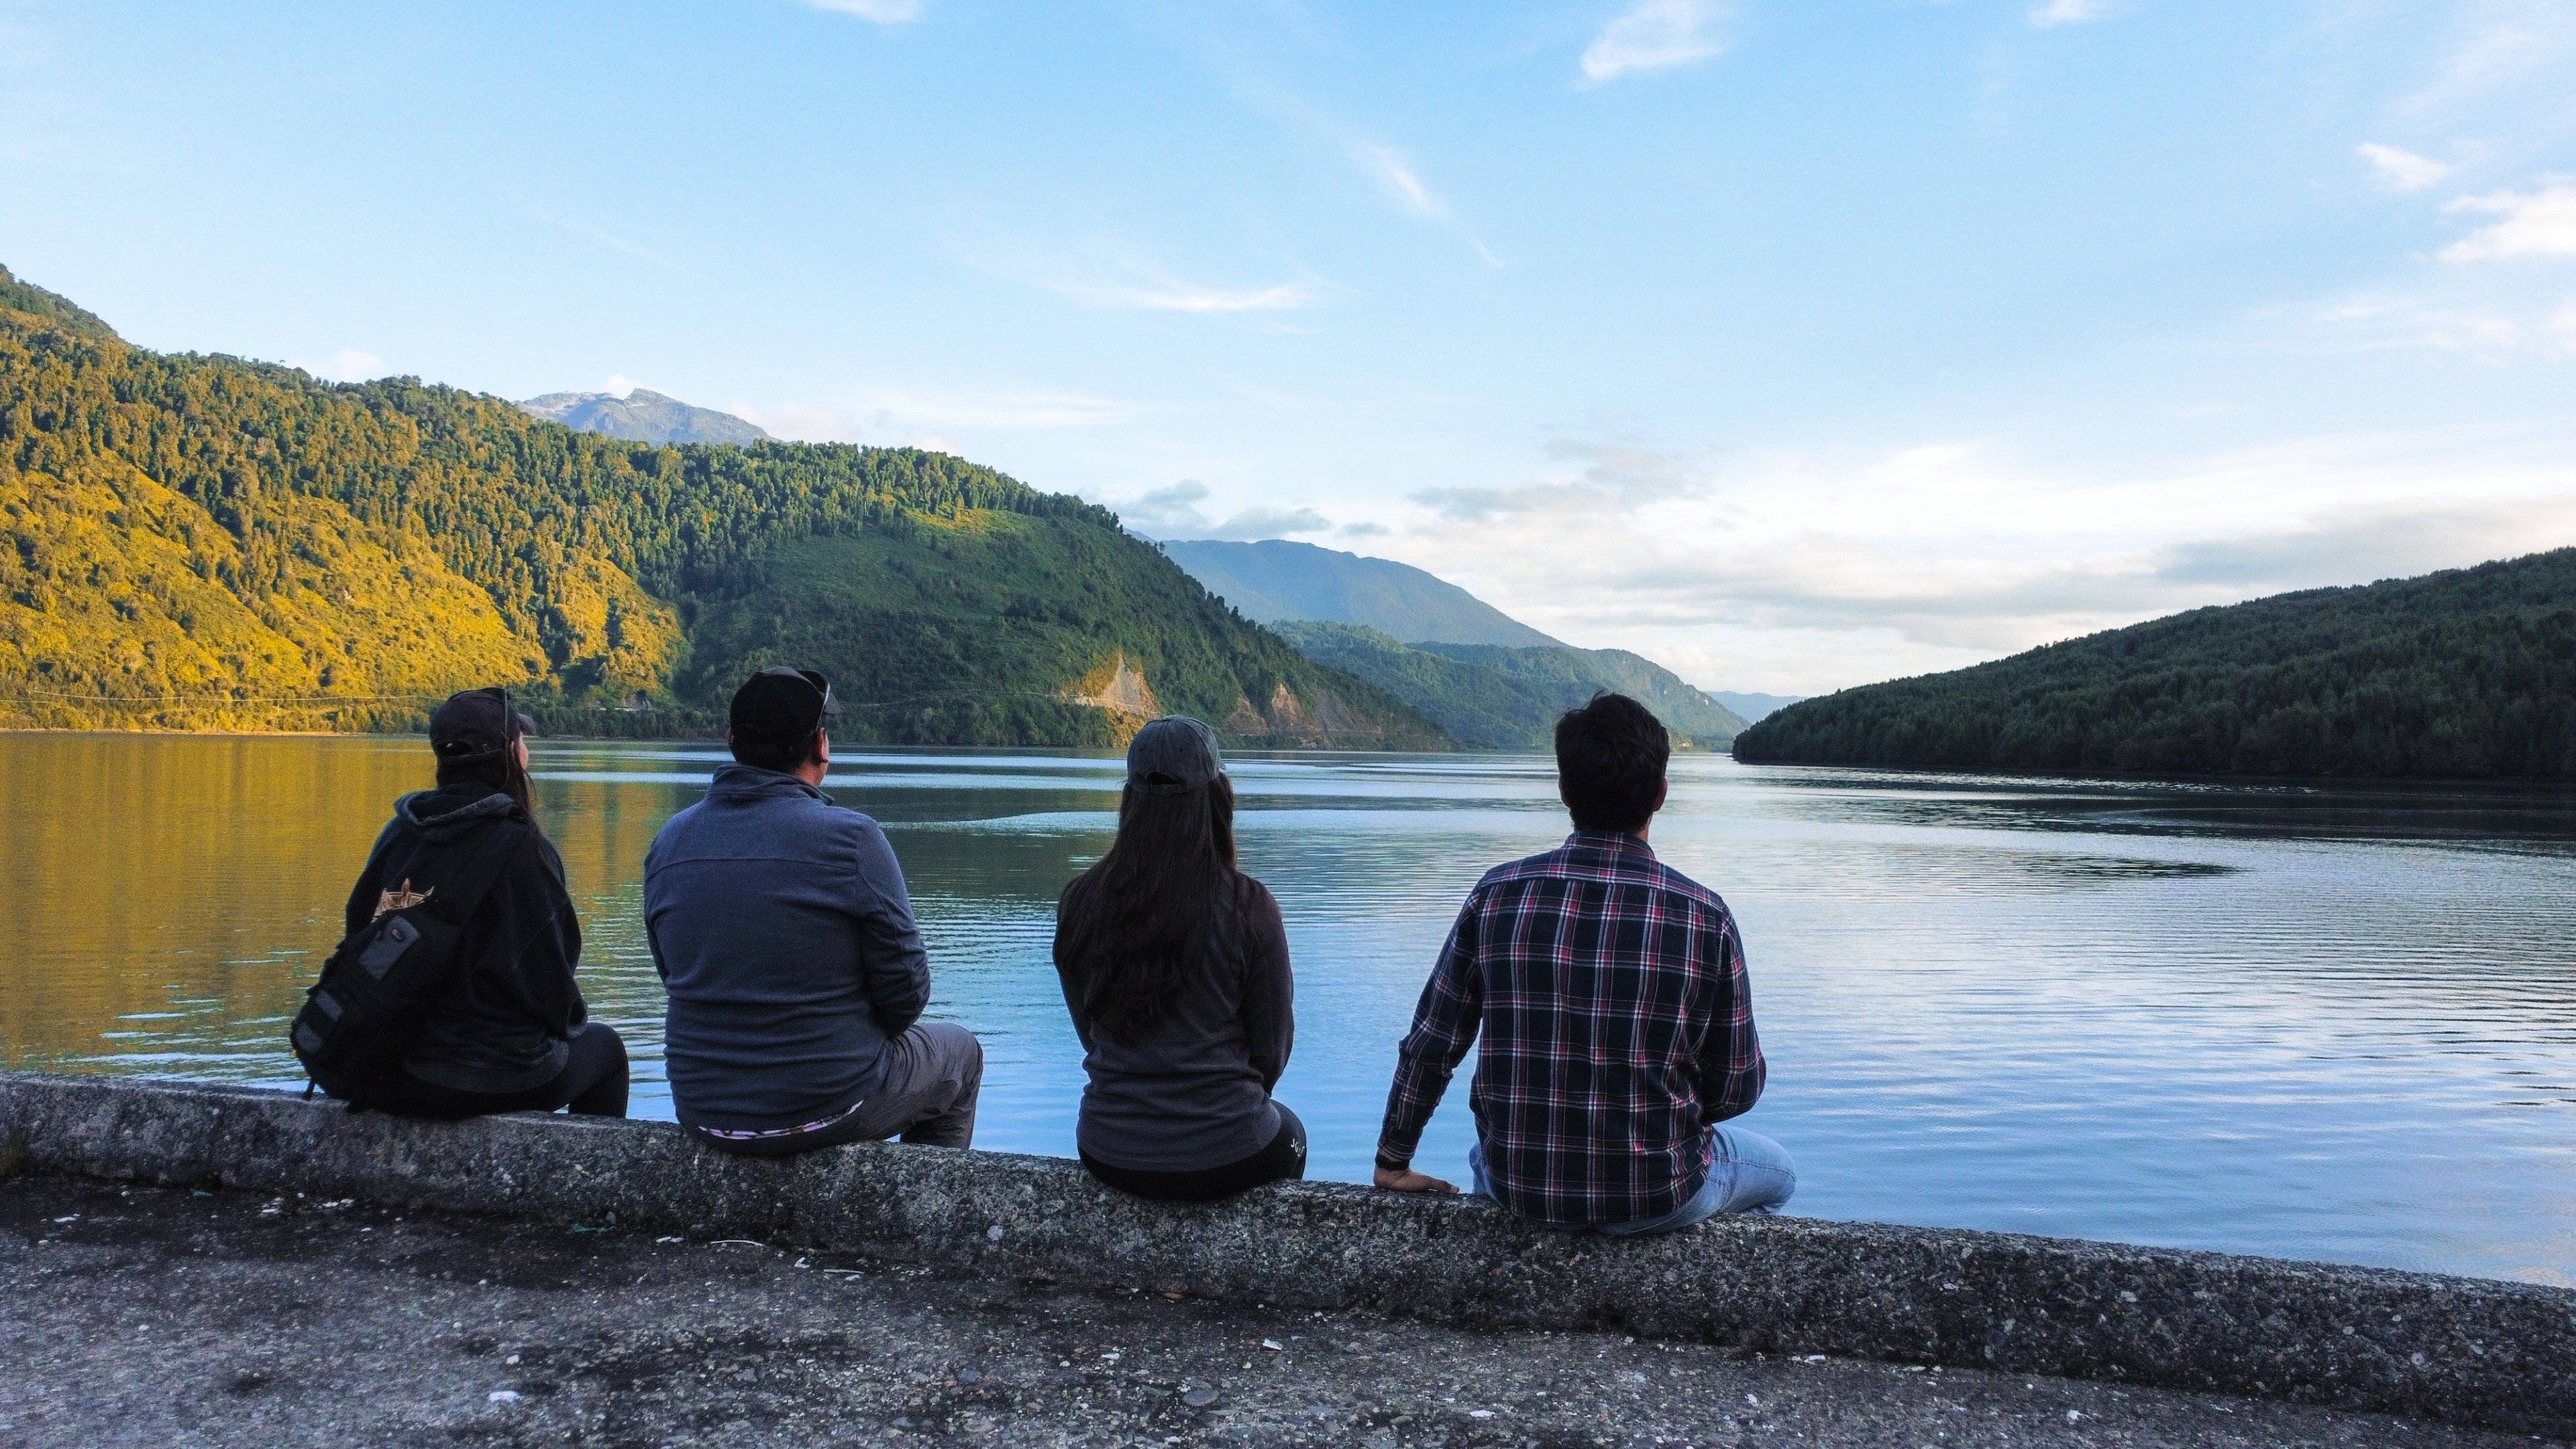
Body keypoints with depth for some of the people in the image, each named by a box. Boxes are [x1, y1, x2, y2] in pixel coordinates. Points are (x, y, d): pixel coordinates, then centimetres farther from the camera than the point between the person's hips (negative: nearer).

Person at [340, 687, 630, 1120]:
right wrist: (570, 1023, 7)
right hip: (495, 1079, -6)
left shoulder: (397, 834, -1)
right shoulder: (519, 846, -18)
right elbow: (545, 967, -15)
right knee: (604, 1044, 24)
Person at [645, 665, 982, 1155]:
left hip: (702, 1110, 5)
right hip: (828, 1108, -5)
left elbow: (678, 978, 9)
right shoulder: (852, 838, -17)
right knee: (961, 1054, 25)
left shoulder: (669, 841, -2)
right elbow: (905, 992, -14)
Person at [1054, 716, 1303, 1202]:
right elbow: (1272, 1051, -5)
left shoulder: (1080, 902, -7)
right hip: (1226, 1160, -3)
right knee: (1289, 1132, 33)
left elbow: (1090, 1033, 5)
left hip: (1109, 1155, 3)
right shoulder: (1247, 906, -16)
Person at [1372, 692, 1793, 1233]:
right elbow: (1737, 1089, -5)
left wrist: (1393, 1161, 13)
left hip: (1518, 1187, 2)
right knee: (1778, 1170, 31)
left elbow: (1430, 1045, -2)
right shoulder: (1704, 917, -15)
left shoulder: (1497, 895, -10)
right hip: (1658, 1196, -1)